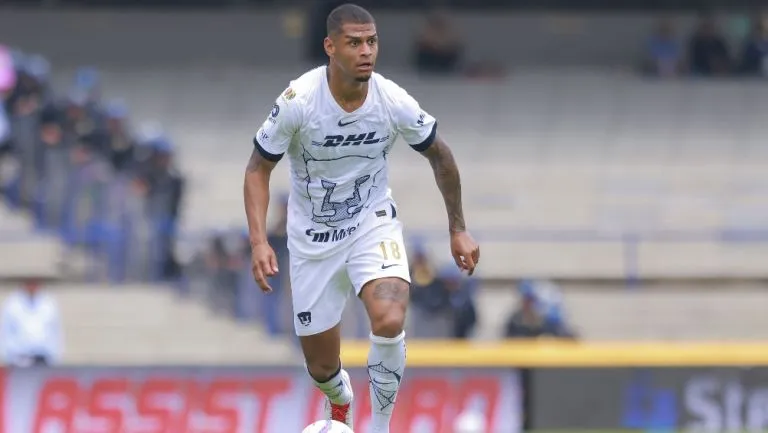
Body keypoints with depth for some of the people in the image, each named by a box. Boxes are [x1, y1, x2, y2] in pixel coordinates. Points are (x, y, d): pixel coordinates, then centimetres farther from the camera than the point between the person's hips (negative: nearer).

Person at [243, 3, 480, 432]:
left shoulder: (395, 103, -18)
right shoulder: (299, 100, -23)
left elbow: (440, 156, 1)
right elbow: (259, 168, -11)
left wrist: (458, 230, 7)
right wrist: (259, 242, -22)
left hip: (373, 223, 0)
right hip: (313, 236, 0)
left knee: (389, 319, -31)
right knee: (321, 367, 7)